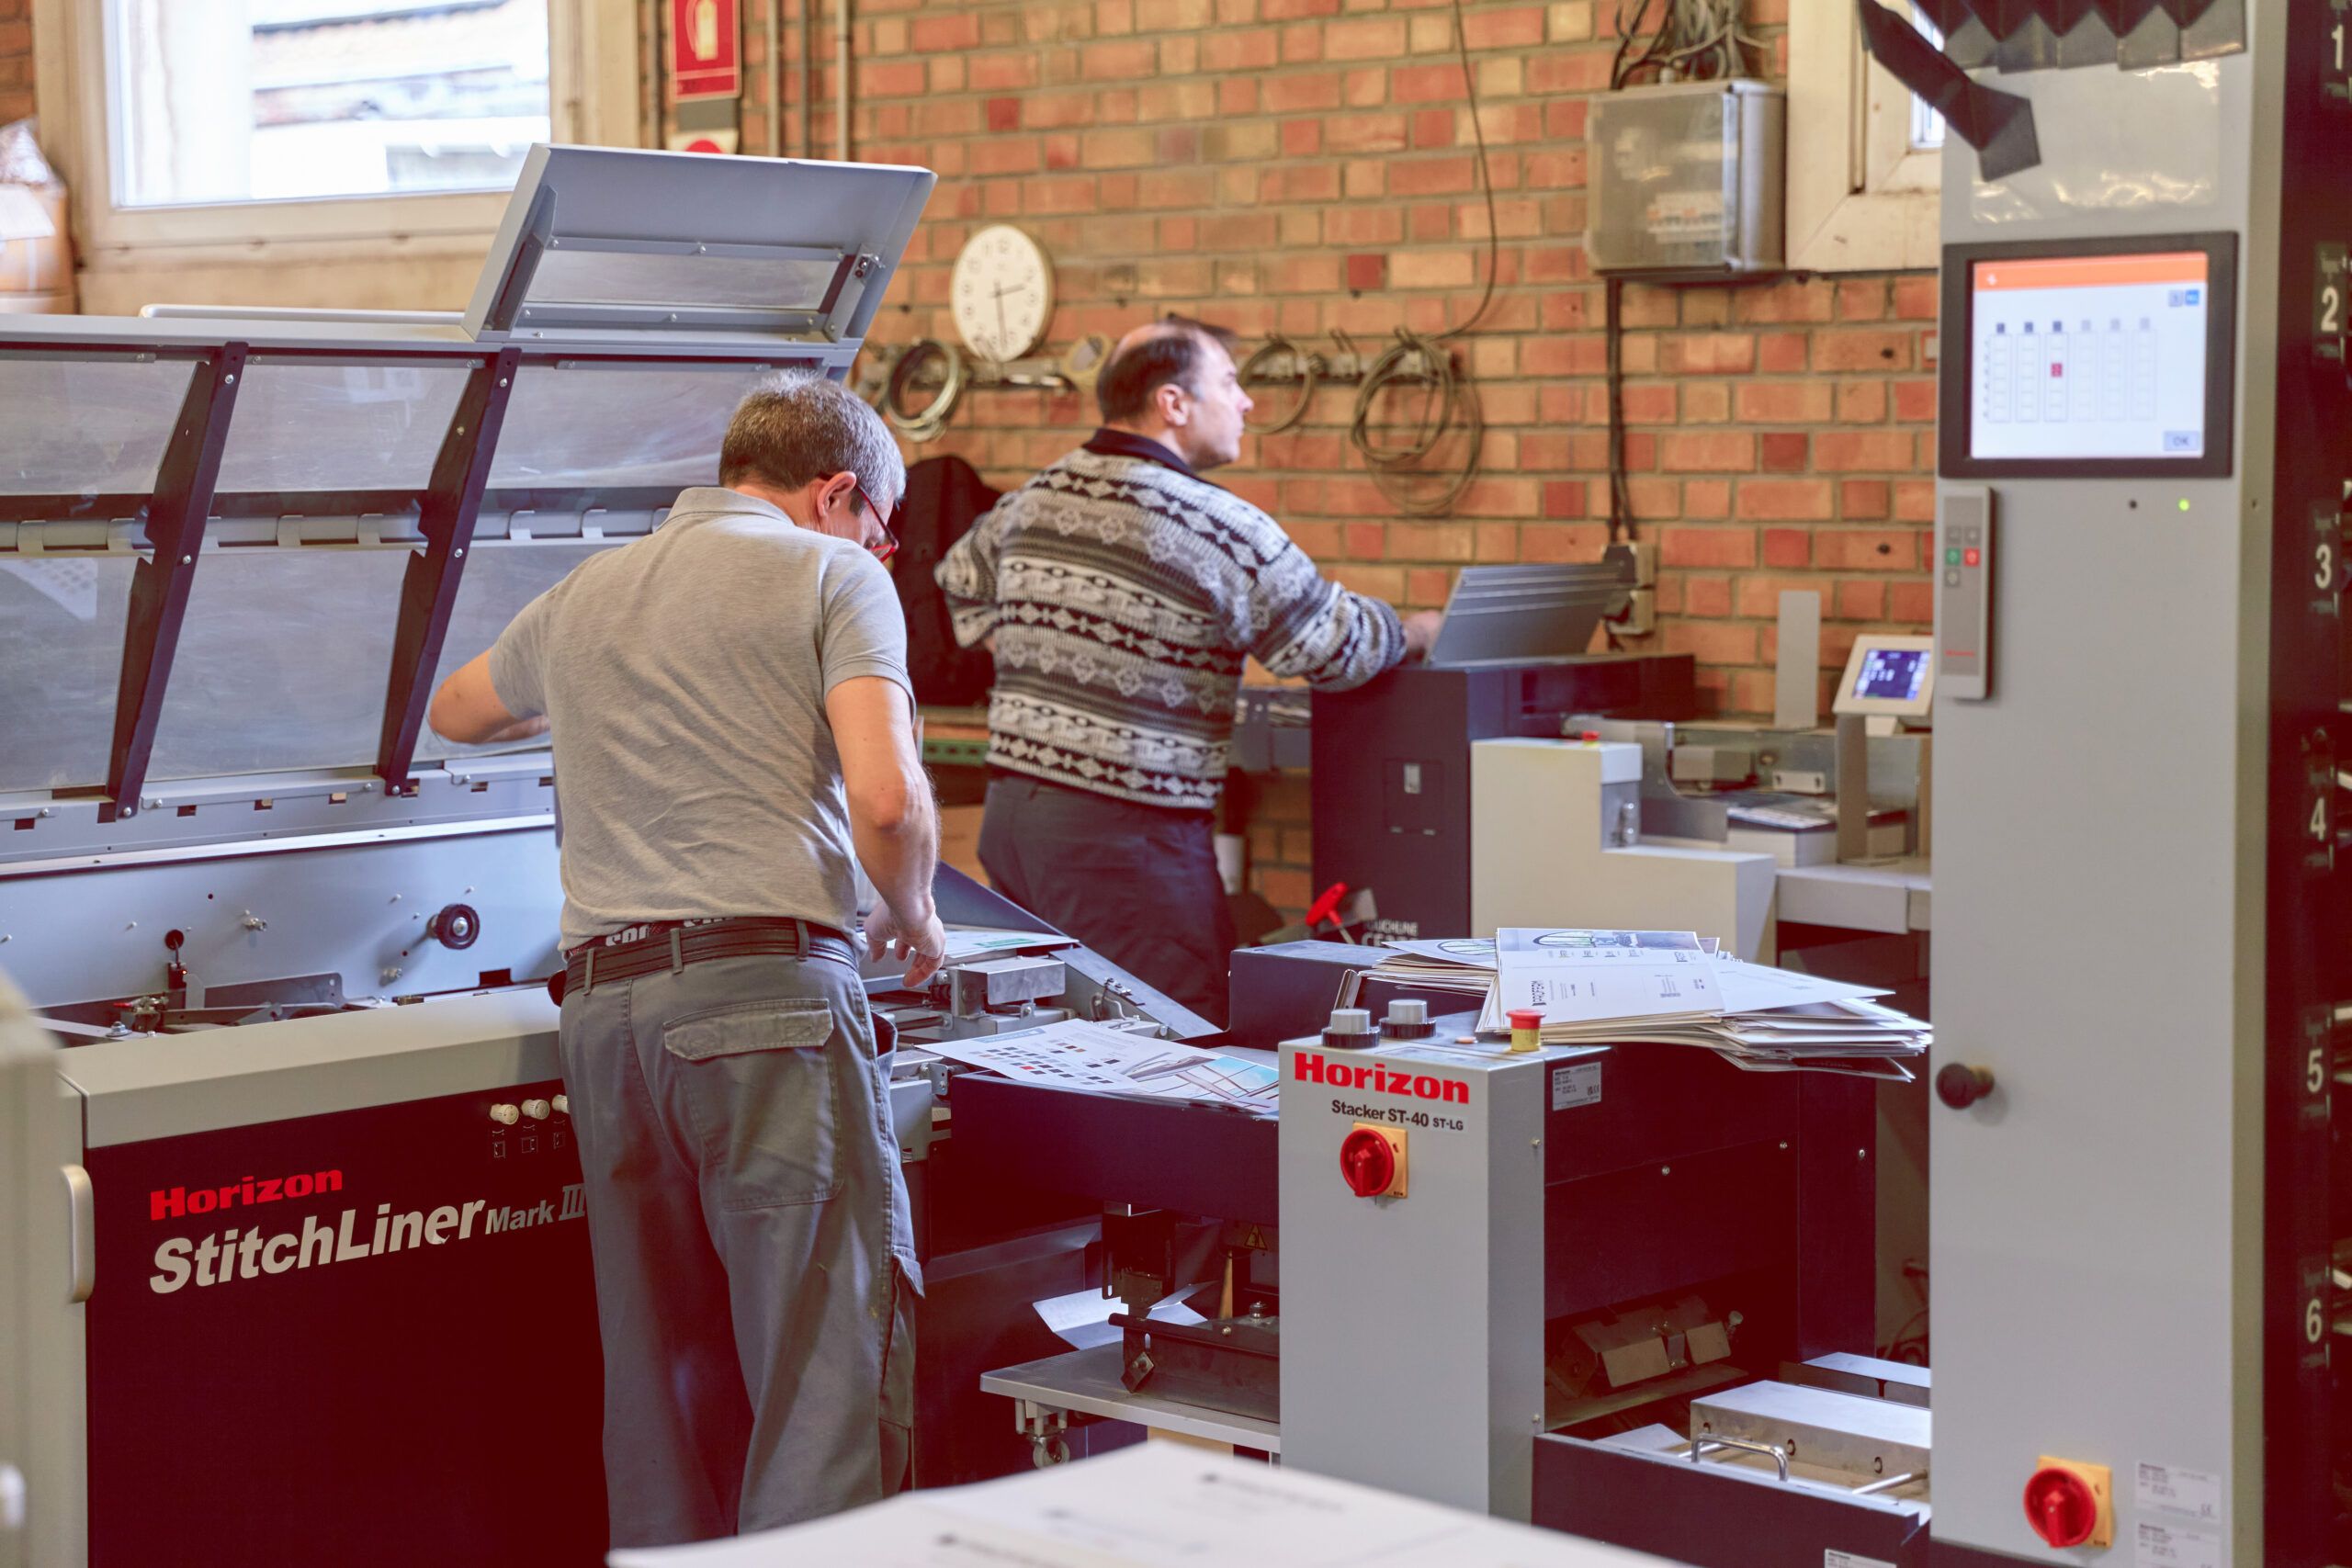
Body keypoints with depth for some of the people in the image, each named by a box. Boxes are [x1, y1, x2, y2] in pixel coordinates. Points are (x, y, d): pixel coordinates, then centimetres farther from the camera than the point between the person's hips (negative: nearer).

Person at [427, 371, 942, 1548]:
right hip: (767, 987, -6)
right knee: (830, 1362, -6)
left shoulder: (583, 597, 22)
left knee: (660, 1364, 12)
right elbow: (888, 800, -10)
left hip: (604, 998, 6)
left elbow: (454, 713, 43)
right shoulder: (832, 575, 5)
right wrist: (912, 917, 10)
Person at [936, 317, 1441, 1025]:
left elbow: (963, 577, 29)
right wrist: (1413, 631, 17)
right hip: (1124, 835, -8)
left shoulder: (1035, 498, 9)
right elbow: (1335, 646, -2)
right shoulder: (1220, 529, -13)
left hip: (1010, 810, 8)